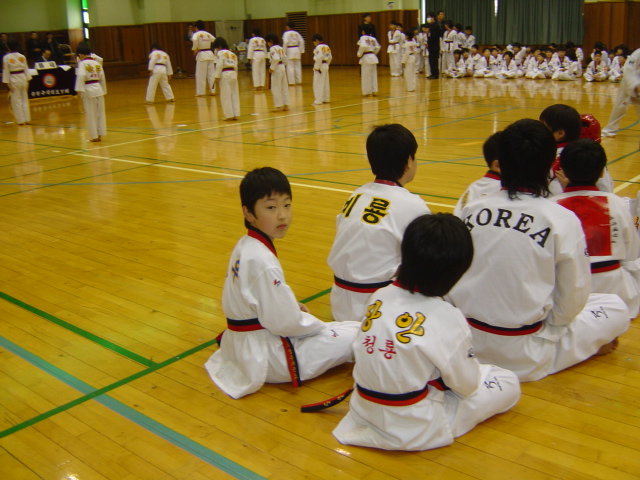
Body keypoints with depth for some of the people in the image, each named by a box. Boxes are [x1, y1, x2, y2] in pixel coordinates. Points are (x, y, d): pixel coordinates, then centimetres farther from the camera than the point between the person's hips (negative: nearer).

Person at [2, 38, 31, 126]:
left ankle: (21, 120, 5)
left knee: (16, 100, 4)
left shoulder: (6, 58, -10)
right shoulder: (22, 56, 0)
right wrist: (27, 80, 9)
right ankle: (27, 119, 15)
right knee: (24, 99, 12)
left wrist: (7, 83, -3)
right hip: (23, 78, 3)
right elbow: (26, 69, 3)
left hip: (14, 80, -3)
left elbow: (6, 71, -8)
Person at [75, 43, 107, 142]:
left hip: (88, 90, -5)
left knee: (90, 114, 4)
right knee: (100, 113, 12)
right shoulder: (97, 63, 8)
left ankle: (94, 136, 8)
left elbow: (81, 76, -23)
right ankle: (100, 134, 18)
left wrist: (79, 90, -21)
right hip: (98, 89, 5)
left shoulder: (82, 63, -9)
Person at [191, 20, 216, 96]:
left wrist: (195, 49, -12)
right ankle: (213, 91, 11)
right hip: (210, 54, 5)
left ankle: (201, 92, 1)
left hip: (201, 55, -5)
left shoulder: (196, 34, -5)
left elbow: (194, 40, -24)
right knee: (211, 74, 9)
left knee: (201, 75, 0)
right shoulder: (208, 34, 12)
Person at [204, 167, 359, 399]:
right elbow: (284, 323, -24)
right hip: (266, 358, -10)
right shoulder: (261, 261, -27)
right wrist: (319, 326, -7)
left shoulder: (245, 247, 2)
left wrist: (294, 307, 5)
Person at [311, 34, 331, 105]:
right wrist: (326, 65, 14)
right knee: (325, 83, 15)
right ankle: (326, 99, 23)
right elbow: (330, 57, 12)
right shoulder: (327, 47, 10)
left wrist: (317, 67, -17)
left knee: (318, 84, -5)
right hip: (325, 66, 9)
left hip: (320, 67, -9)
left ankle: (318, 101, -5)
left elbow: (319, 58, -24)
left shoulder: (319, 47, -16)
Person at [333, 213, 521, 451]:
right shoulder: (446, 318, -24)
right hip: (413, 430, -6)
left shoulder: (379, 297, -8)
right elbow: (467, 385, -11)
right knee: (509, 383, 6)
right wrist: (474, 369, 12)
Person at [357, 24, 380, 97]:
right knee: (373, 75, 12)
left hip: (366, 58, -7)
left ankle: (368, 92, 3)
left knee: (366, 75, 0)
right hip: (373, 57, 7)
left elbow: (363, 46, -24)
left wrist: (359, 54, -10)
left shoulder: (363, 38, -11)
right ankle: (374, 91, 14)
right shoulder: (373, 38, 8)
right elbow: (377, 47, 9)